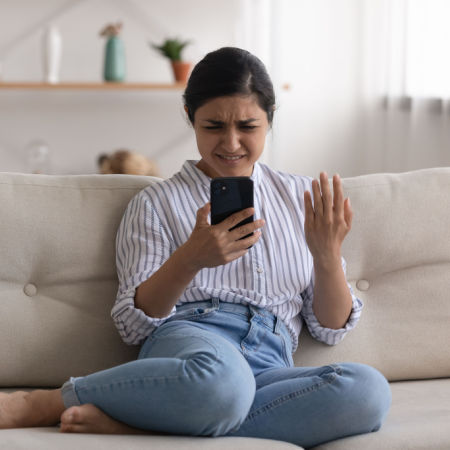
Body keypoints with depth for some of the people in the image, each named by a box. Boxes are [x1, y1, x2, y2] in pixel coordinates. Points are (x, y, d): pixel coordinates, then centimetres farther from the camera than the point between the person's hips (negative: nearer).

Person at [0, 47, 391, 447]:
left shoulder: (303, 197, 20)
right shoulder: (157, 203, 13)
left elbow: (330, 328, 18)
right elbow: (133, 324, 4)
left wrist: (328, 256, -2)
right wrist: (189, 260, -13)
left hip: (270, 370, 4)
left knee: (369, 389, -34)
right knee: (220, 378, -44)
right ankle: (41, 404, -25)